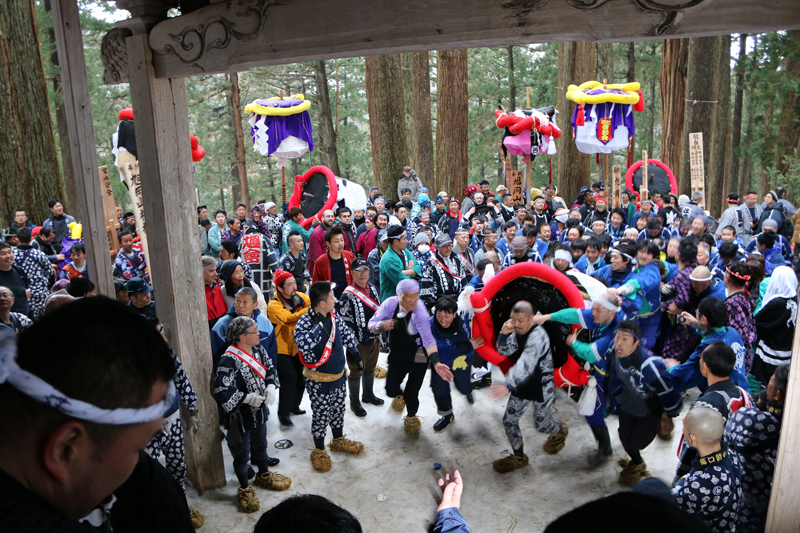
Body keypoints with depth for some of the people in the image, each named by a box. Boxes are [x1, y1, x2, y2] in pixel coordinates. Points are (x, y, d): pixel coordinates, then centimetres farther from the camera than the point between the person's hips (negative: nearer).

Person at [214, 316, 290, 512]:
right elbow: (222, 392, -29)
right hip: (239, 417, -7)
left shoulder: (258, 349, -6)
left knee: (260, 445, 27)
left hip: (259, 411, 7)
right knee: (242, 453, 14)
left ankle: (264, 476, 51)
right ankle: (245, 489, 35)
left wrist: (271, 387, -10)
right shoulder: (228, 361, -29)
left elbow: (269, 369, 8)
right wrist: (247, 398, -27)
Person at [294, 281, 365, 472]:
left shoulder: (334, 315, -4)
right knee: (321, 415, 8)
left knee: (338, 409, 23)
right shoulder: (305, 322, -26)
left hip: (339, 375, 7)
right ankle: (319, 450, 30)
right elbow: (303, 344, -45)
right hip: (319, 380, -7)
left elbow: (346, 334, 13)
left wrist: (356, 355, 14)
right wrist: (319, 324, -39)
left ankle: (339, 440, 46)